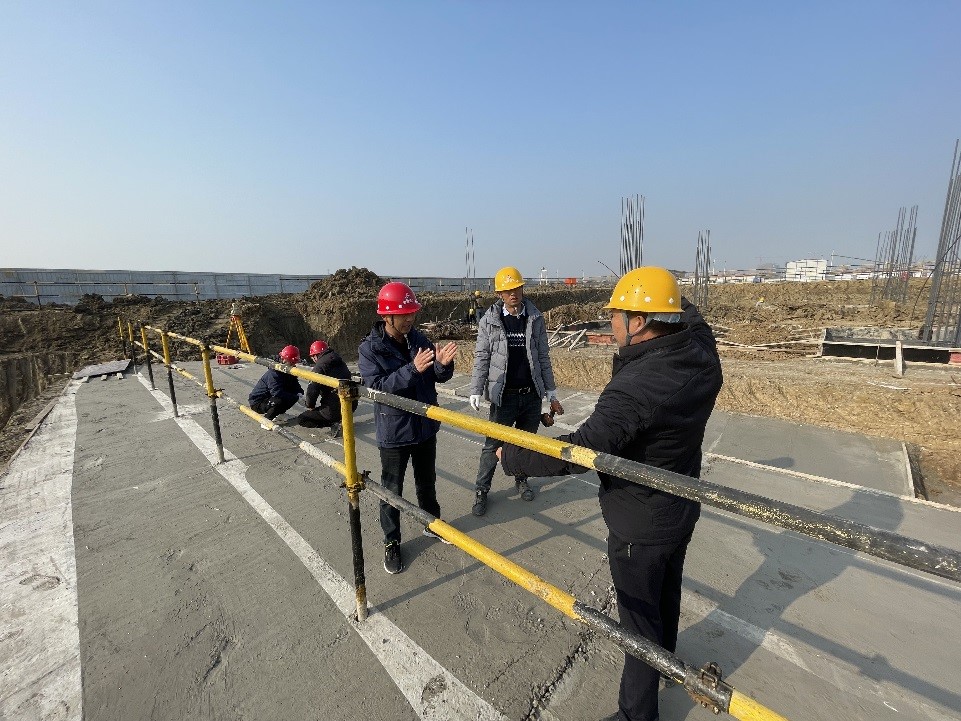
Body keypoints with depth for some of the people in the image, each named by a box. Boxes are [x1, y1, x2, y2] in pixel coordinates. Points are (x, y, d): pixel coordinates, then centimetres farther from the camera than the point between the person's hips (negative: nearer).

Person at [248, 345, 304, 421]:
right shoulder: (274, 373, -26)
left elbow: (296, 387, 3)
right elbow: (277, 392, -37)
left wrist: (300, 393, -21)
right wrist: (296, 397, -37)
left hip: (270, 398, 8)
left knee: (294, 396, -6)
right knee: (279, 401, -34)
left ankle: (278, 414, 11)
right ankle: (266, 419, -12)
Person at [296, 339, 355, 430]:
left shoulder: (319, 366, -11)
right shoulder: (341, 362, 10)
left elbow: (312, 390, -13)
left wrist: (310, 406, 9)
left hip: (334, 409, -7)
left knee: (301, 419, 10)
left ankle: (333, 423, -6)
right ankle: (337, 420, 15)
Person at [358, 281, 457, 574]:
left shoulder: (419, 339, -3)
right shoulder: (370, 348, -15)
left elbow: (439, 377, 0)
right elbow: (376, 386, -25)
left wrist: (443, 364, -24)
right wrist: (413, 369, -36)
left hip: (426, 426, 4)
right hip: (393, 431, -4)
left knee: (427, 481, 23)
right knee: (392, 490, 12)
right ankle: (391, 543, 33)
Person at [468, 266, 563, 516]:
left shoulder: (535, 319, 1)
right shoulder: (489, 321, -5)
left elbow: (543, 358, 6)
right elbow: (481, 358, -4)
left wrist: (551, 393, 6)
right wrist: (476, 392, -12)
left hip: (532, 395, 3)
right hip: (503, 395, -2)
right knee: (493, 445, 5)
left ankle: (521, 479, 41)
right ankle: (481, 491, 22)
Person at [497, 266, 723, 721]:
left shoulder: (635, 387, -36)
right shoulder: (702, 355, -12)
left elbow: (579, 450, -36)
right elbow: (691, 318, 12)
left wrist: (511, 457, -25)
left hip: (640, 525, -8)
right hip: (683, 508, 8)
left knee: (640, 615, 13)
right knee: (667, 590, 31)